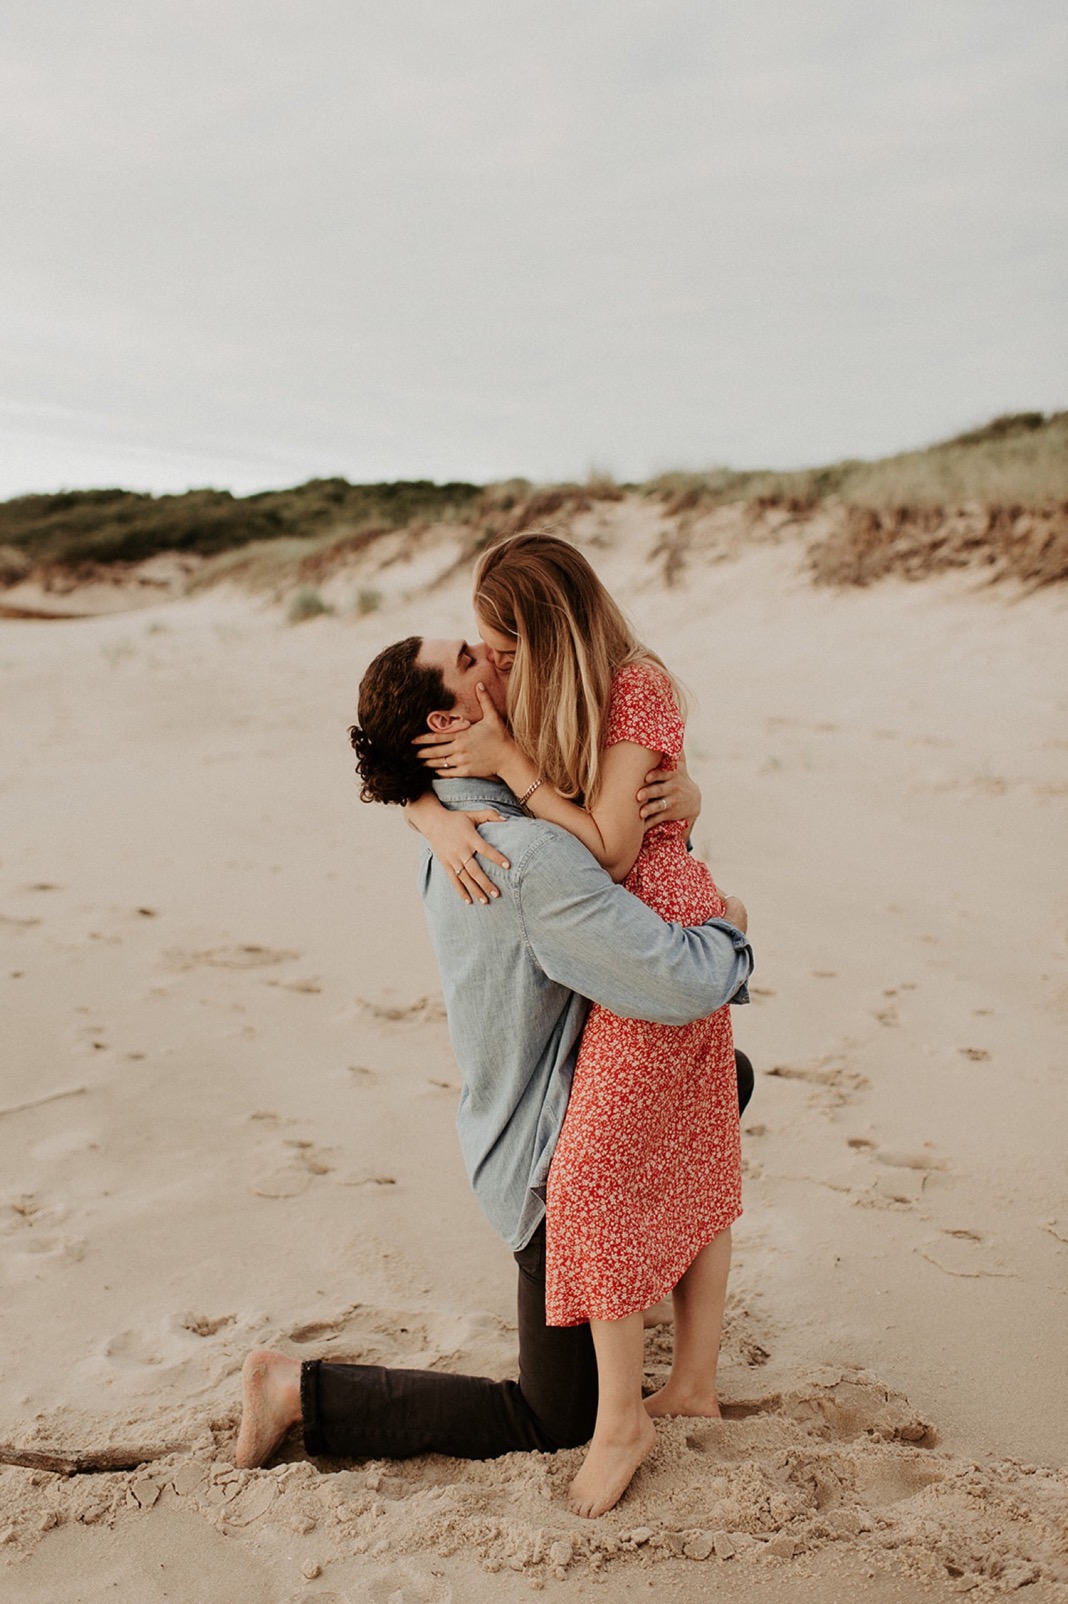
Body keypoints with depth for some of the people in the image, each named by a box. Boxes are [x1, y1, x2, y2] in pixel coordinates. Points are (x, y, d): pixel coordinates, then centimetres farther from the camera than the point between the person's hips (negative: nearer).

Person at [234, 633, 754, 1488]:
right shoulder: (532, 855, -31)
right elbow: (682, 983, -34)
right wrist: (730, 927, -12)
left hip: (510, 1120, 9)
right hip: (552, 1159, -9)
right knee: (556, 1424, 9)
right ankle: (301, 1391, 9)